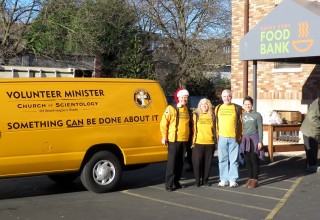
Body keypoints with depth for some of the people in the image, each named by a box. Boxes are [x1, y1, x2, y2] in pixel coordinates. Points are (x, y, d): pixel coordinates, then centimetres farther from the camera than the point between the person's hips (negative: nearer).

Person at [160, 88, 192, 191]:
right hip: (173, 140, -6)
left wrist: (190, 137, 18)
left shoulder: (188, 111, 12)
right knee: (172, 162, -6)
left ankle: (176, 181, 19)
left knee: (180, 162, 10)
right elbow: (163, 123, -9)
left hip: (184, 140, 6)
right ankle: (169, 184, -3)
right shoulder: (171, 109, -6)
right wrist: (164, 136, -14)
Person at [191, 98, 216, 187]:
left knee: (208, 162, 6)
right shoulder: (196, 115, 4)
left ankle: (205, 180, 16)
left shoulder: (212, 116, 11)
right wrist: (193, 141, -5)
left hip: (210, 143, 2)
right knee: (197, 162, -3)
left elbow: (214, 129, 14)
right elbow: (193, 129, 2)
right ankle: (197, 181, 7)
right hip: (198, 143, -2)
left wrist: (215, 140, 9)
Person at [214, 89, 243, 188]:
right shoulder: (217, 108, 10)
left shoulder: (237, 108, 2)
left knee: (234, 160, 2)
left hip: (234, 138, -2)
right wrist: (216, 135, 8)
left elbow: (241, 122, 4)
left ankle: (233, 179, 8)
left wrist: (240, 135, -1)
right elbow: (215, 122, 15)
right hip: (222, 137, 2)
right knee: (222, 159, 6)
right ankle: (224, 179, 14)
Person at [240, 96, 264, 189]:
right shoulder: (243, 115, 10)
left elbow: (260, 129, -5)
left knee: (254, 160, -2)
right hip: (245, 139, 5)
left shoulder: (257, 115, -4)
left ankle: (255, 180, 4)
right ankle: (250, 179, 15)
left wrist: (260, 141, -10)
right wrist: (241, 139, 10)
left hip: (254, 139, -5)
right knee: (247, 161, 7)